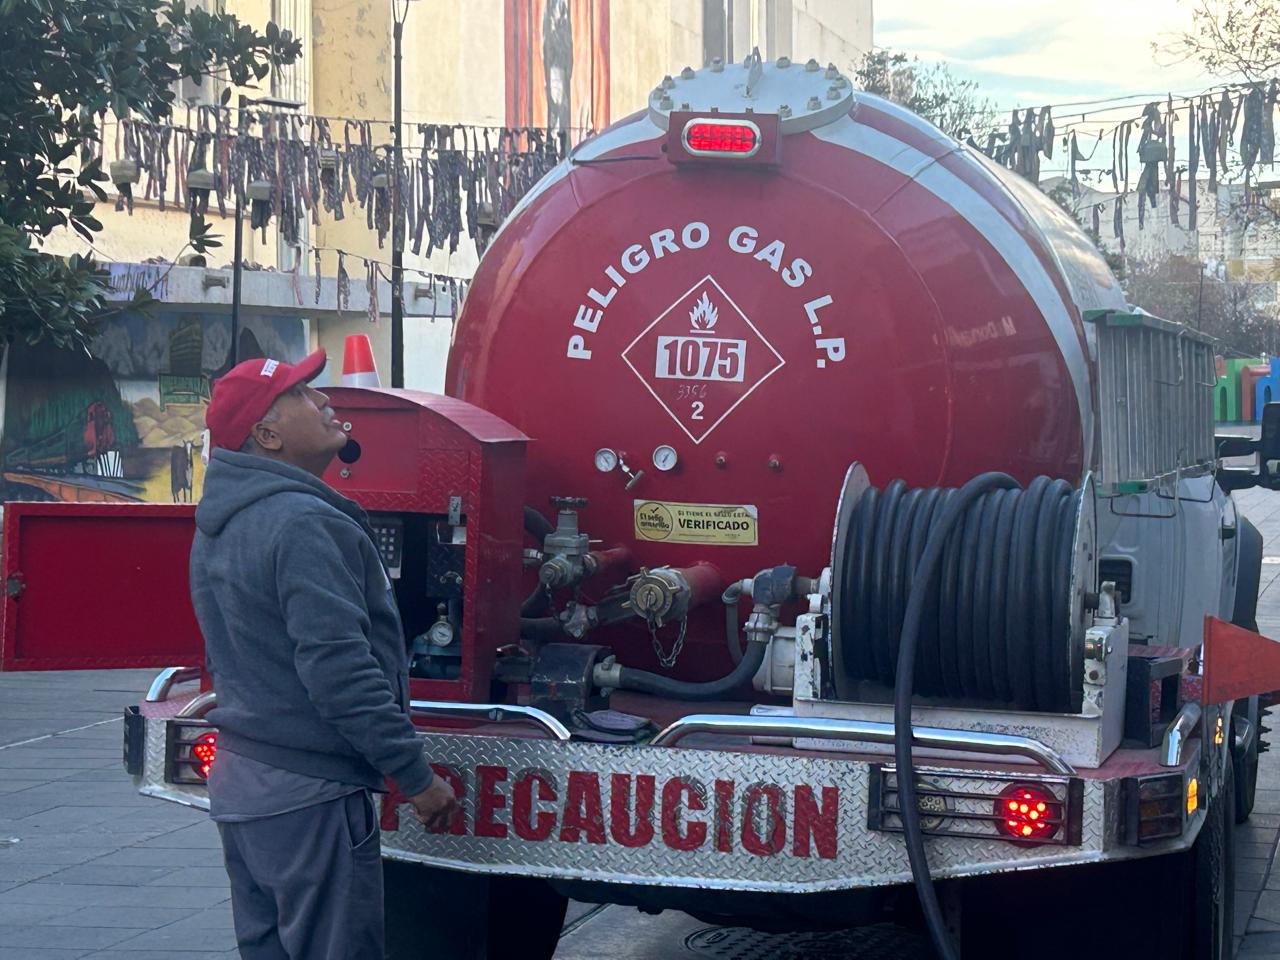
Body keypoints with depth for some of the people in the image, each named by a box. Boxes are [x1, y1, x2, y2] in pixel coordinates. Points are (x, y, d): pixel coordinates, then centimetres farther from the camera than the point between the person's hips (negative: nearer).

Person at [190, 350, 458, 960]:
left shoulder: (218, 526, 13)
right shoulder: (303, 523, -18)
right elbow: (339, 670, -23)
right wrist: (417, 777, -16)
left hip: (237, 786, 10)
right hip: (308, 795, -10)